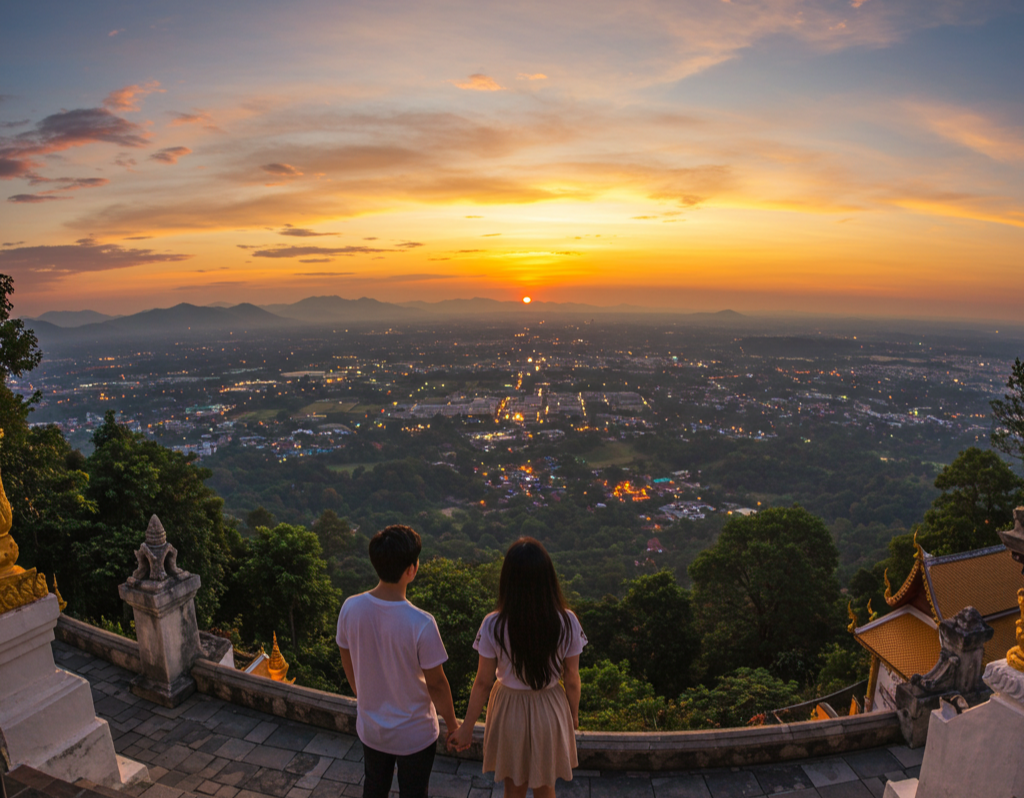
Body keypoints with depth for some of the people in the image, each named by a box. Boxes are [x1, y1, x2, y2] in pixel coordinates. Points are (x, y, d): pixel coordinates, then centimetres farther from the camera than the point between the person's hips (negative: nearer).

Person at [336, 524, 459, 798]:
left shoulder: (350, 608, -19)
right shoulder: (421, 624, -33)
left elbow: (348, 664, -2)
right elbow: (435, 684, -20)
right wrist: (452, 723, -1)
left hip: (369, 727, 4)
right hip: (414, 734, -4)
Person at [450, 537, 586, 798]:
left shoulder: (493, 626, -24)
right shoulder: (567, 623, -22)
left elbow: (483, 683, -14)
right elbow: (572, 680, -10)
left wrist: (467, 728, 1)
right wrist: (574, 714, 10)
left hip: (509, 710, -1)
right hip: (550, 711, 1)